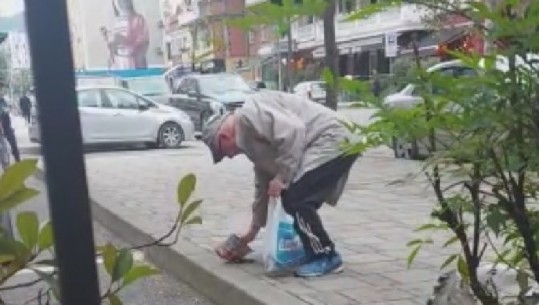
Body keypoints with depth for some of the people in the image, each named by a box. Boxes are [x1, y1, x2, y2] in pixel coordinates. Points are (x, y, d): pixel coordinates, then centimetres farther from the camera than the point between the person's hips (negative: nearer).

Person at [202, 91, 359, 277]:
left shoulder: (249, 114, -9)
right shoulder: (251, 137, 22)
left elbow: (293, 131, -24)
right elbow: (264, 184, 28)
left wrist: (281, 177, -16)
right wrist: (254, 229, 33)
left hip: (331, 140, -10)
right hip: (331, 146, 10)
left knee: (294, 199, -13)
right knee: (296, 200, 12)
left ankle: (325, 257, -3)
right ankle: (316, 254, 20)